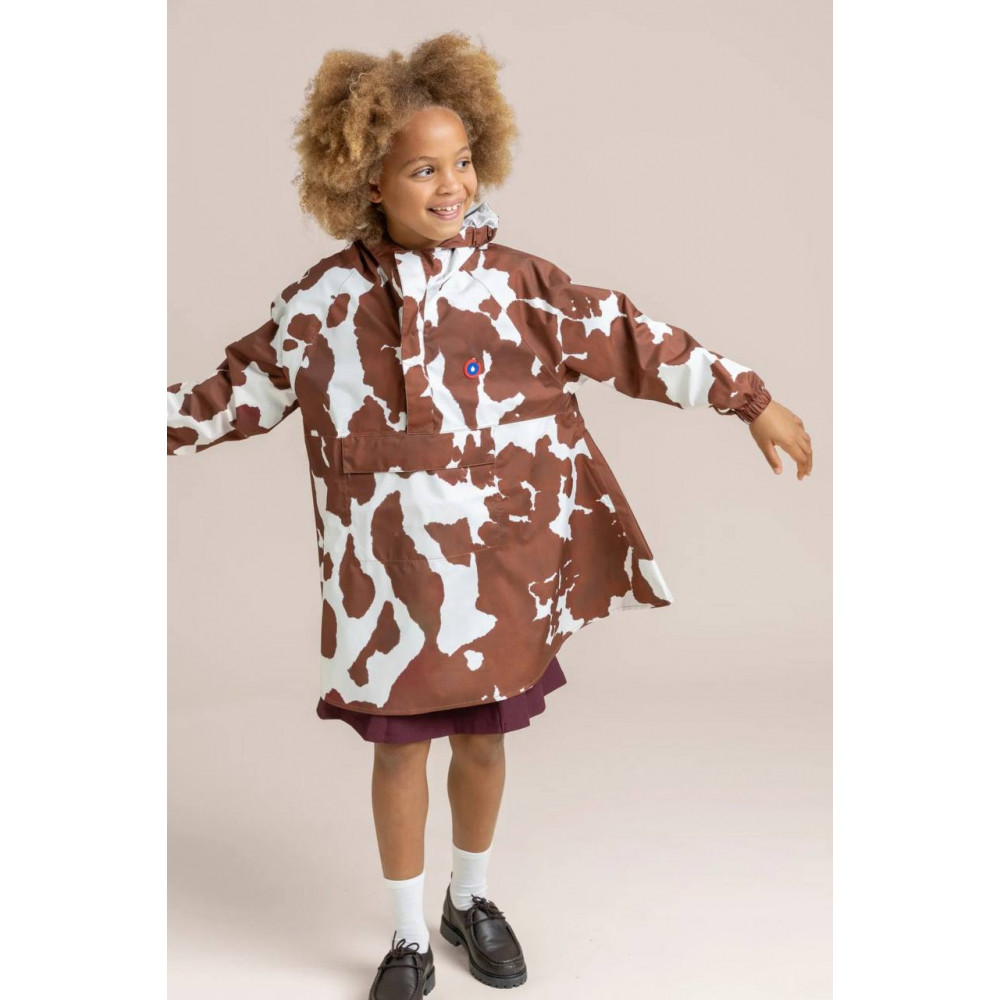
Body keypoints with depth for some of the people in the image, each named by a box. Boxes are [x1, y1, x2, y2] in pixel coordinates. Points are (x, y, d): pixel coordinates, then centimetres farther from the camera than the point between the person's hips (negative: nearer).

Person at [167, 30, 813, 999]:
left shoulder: (514, 282, -7)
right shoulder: (323, 301, -7)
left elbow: (629, 340, -4)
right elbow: (239, 389, 5)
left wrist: (749, 397, -3)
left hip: (500, 565, 1)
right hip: (391, 573, -1)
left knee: (484, 739, 16)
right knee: (400, 747, 12)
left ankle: (469, 899, 43)